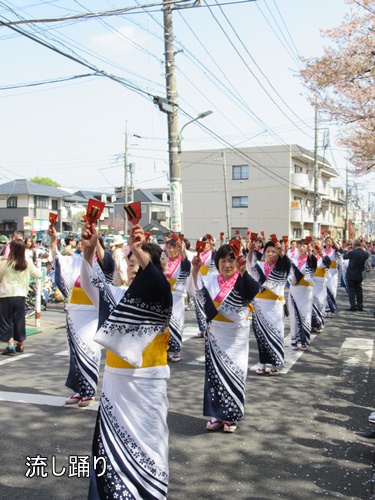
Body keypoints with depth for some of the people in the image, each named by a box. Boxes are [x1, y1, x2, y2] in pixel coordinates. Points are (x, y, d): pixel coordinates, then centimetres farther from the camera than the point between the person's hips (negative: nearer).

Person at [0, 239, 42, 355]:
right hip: (21, 295, 4)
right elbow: (39, 274, 5)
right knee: (19, 320, 15)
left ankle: (10, 346, 0)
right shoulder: (27, 264, -3)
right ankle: (20, 344, 25)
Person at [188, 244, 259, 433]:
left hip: (236, 334, -3)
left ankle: (231, 416, 16)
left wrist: (242, 271, -44)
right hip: (215, 333, 3)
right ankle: (217, 414, 20)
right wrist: (195, 270, -30)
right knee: (215, 371, 7)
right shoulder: (211, 280, 4)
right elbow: (195, 290, -13)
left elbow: (253, 291, -28)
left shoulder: (242, 280, -5)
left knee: (234, 371, 1)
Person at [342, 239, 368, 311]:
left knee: (351, 290, 0)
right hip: (359, 275, 5)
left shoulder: (352, 252, -17)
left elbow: (344, 257, -4)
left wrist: (347, 251, 12)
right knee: (359, 290, 12)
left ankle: (353, 306, -4)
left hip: (351, 275, -5)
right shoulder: (365, 253, -1)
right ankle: (360, 306, 13)